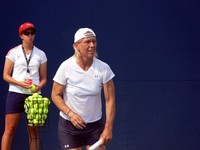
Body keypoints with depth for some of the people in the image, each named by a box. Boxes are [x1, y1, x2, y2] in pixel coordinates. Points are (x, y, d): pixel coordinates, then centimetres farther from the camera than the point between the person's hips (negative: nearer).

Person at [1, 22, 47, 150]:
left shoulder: (41, 54, 8)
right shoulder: (13, 52, 2)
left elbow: (44, 78, 11)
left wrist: (39, 87, -12)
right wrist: (21, 83, -16)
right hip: (16, 93, -2)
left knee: (34, 131, 4)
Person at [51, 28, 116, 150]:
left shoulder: (103, 68, -9)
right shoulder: (66, 67, -11)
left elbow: (110, 100, -8)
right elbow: (55, 95, -4)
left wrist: (108, 128, -14)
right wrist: (70, 114, -19)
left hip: (95, 126, 1)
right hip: (69, 125, -1)